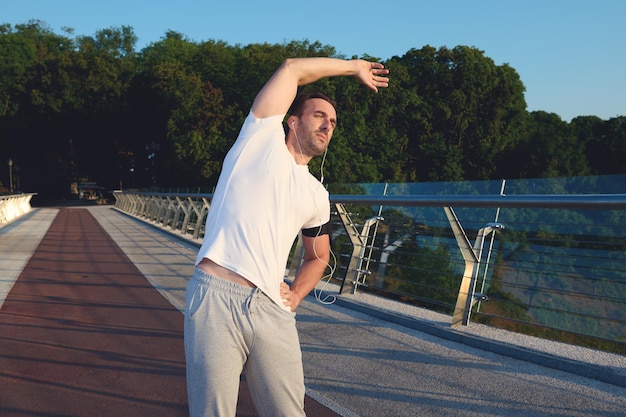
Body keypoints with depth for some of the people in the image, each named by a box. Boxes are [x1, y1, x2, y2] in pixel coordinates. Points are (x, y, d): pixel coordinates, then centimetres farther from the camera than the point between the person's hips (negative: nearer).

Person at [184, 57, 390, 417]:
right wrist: (352, 67, 17)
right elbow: (292, 68, 4)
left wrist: (296, 295, 13)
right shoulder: (261, 139, 9)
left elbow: (318, 257, 32)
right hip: (216, 297, -4)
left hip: (272, 310, 5)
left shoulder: (317, 196, 21)